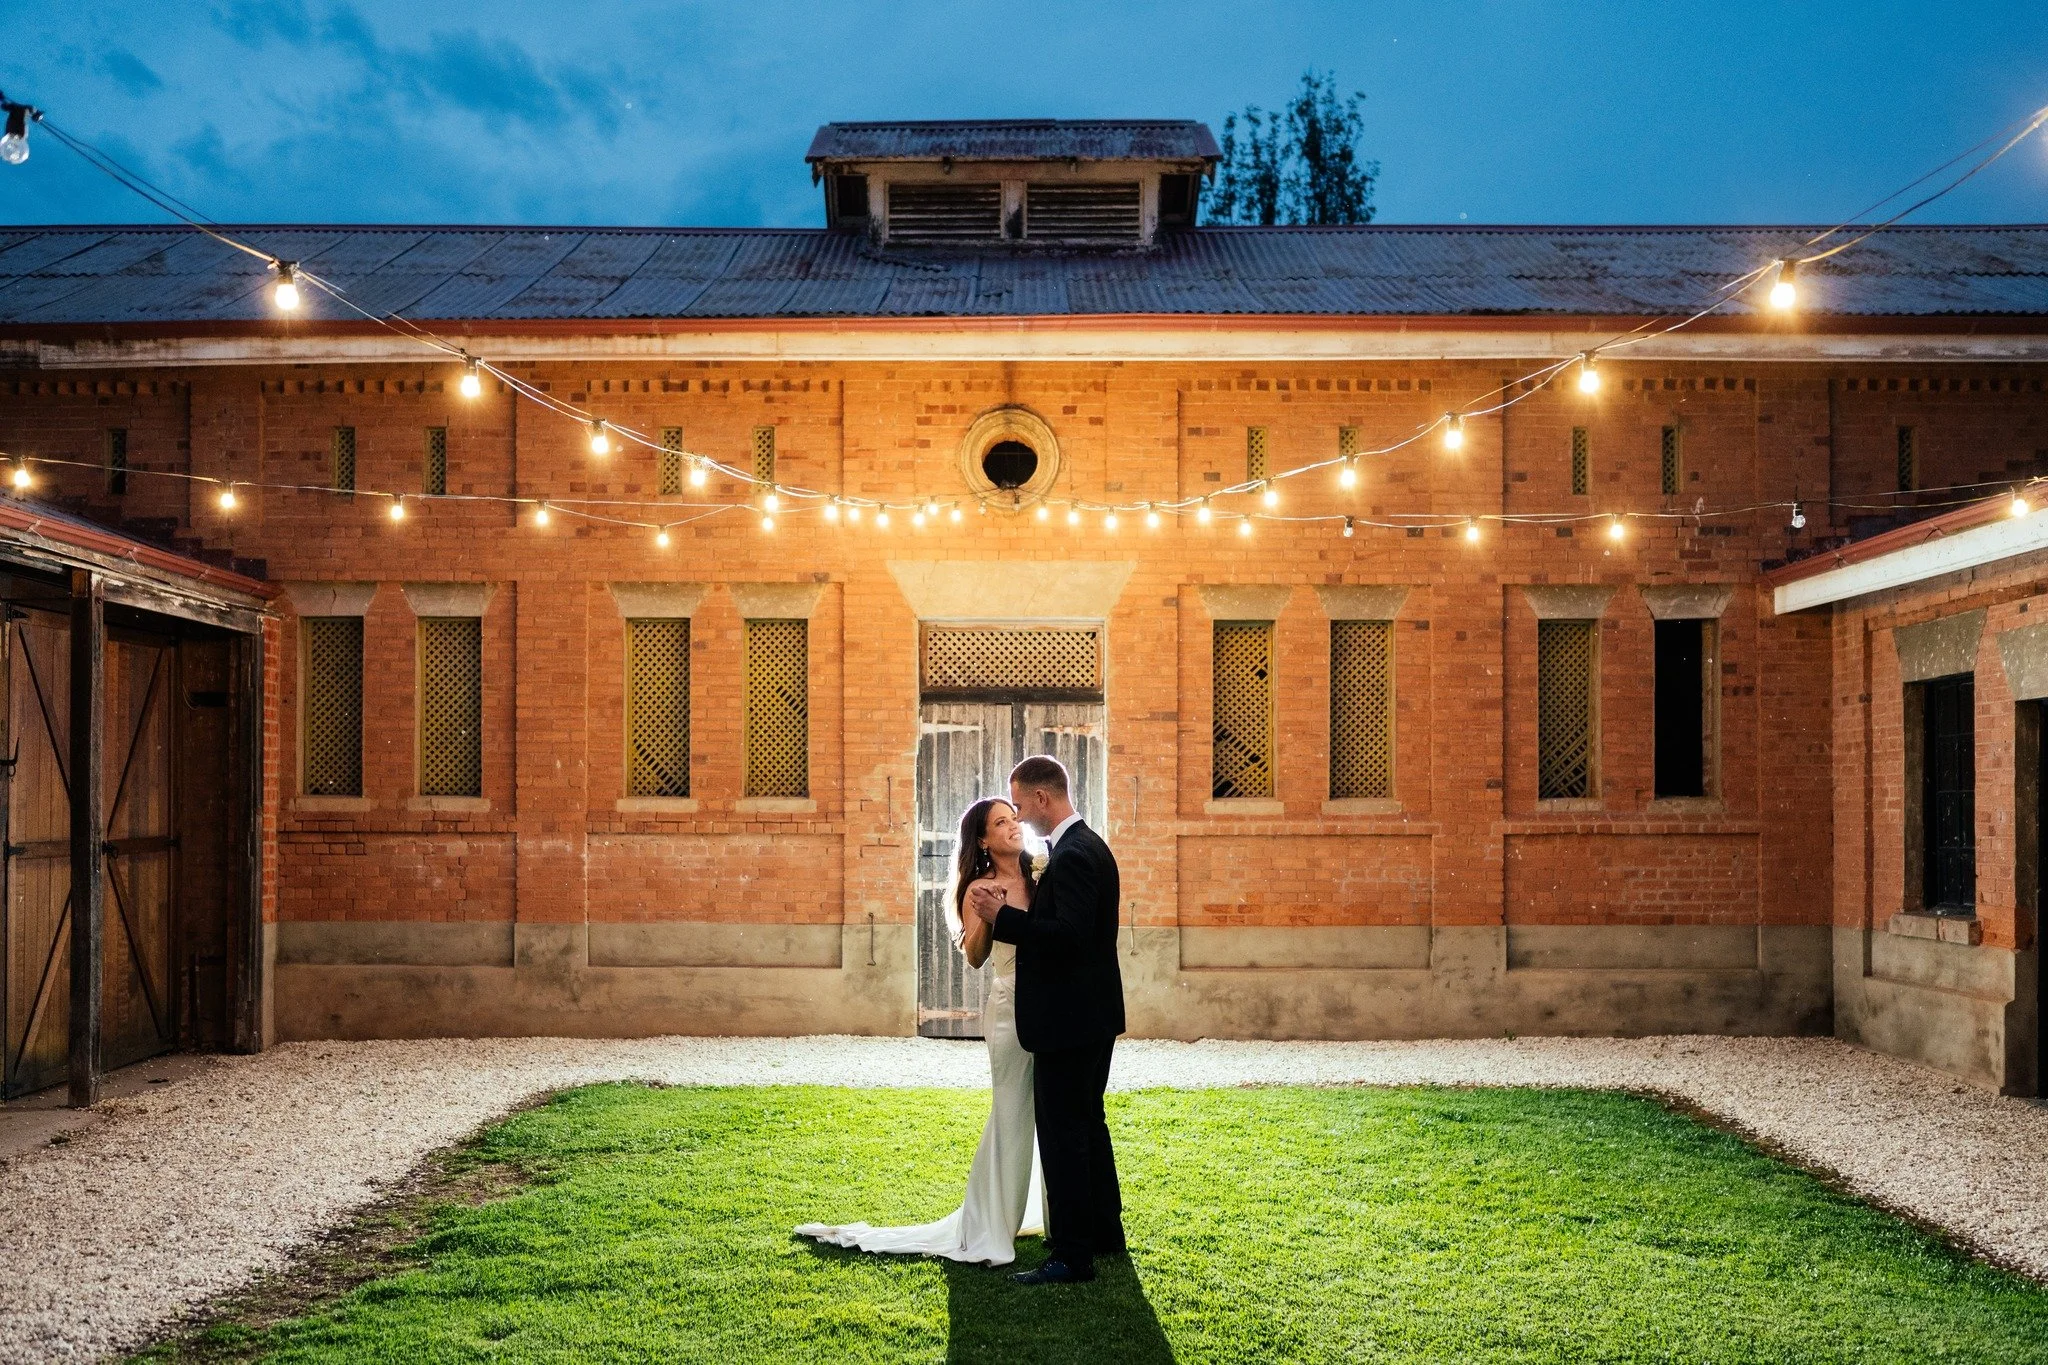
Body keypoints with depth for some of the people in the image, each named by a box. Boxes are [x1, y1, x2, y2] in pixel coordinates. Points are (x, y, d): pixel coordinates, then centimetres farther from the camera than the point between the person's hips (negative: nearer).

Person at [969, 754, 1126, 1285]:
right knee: (1088, 1123, 20)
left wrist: (1003, 917, -23)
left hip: (1069, 1019, -11)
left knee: (1062, 1132, -5)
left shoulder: (1072, 855, -21)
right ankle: (1105, 1232, 32)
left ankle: (1072, 1255, 0)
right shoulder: (1088, 845, 12)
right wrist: (1009, 916, 10)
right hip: (1093, 1015, 11)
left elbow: (1070, 935, -29)